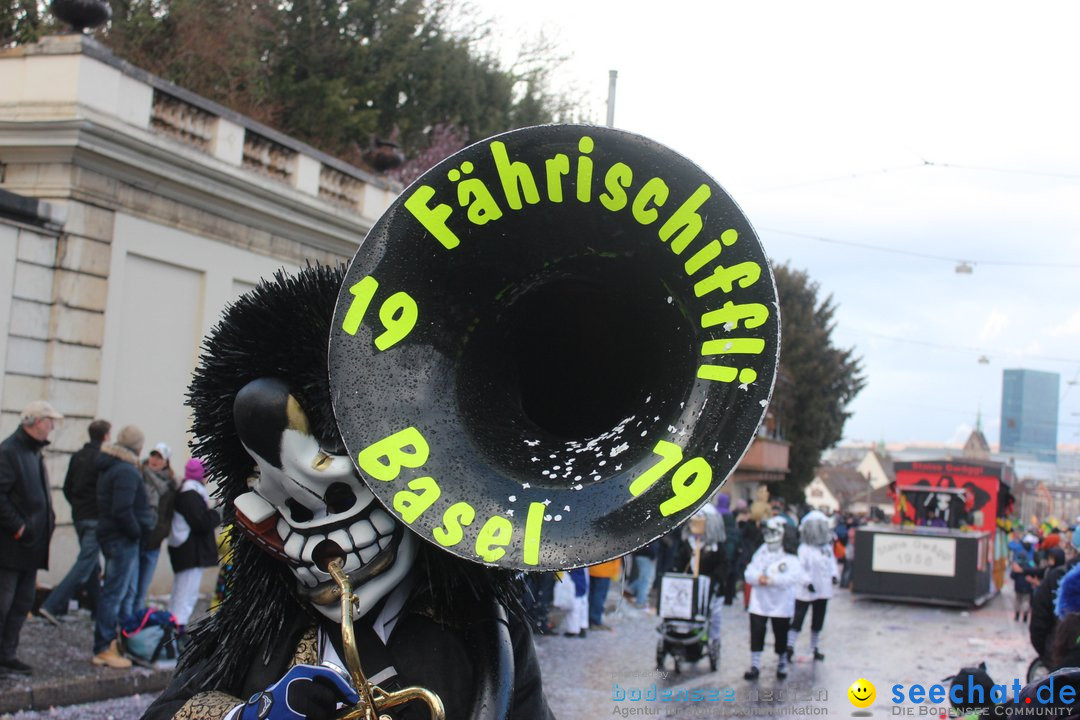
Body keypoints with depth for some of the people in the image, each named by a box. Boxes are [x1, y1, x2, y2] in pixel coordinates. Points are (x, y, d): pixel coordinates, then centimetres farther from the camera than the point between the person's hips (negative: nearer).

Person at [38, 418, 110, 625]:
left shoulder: (77, 456, 8)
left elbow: (67, 488, 12)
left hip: (79, 516, 8)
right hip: (96, 519, -8)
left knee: (92, 562, 18)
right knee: (85, 564, -8)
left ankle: (98, 607, 25)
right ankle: (53, 606, -16)